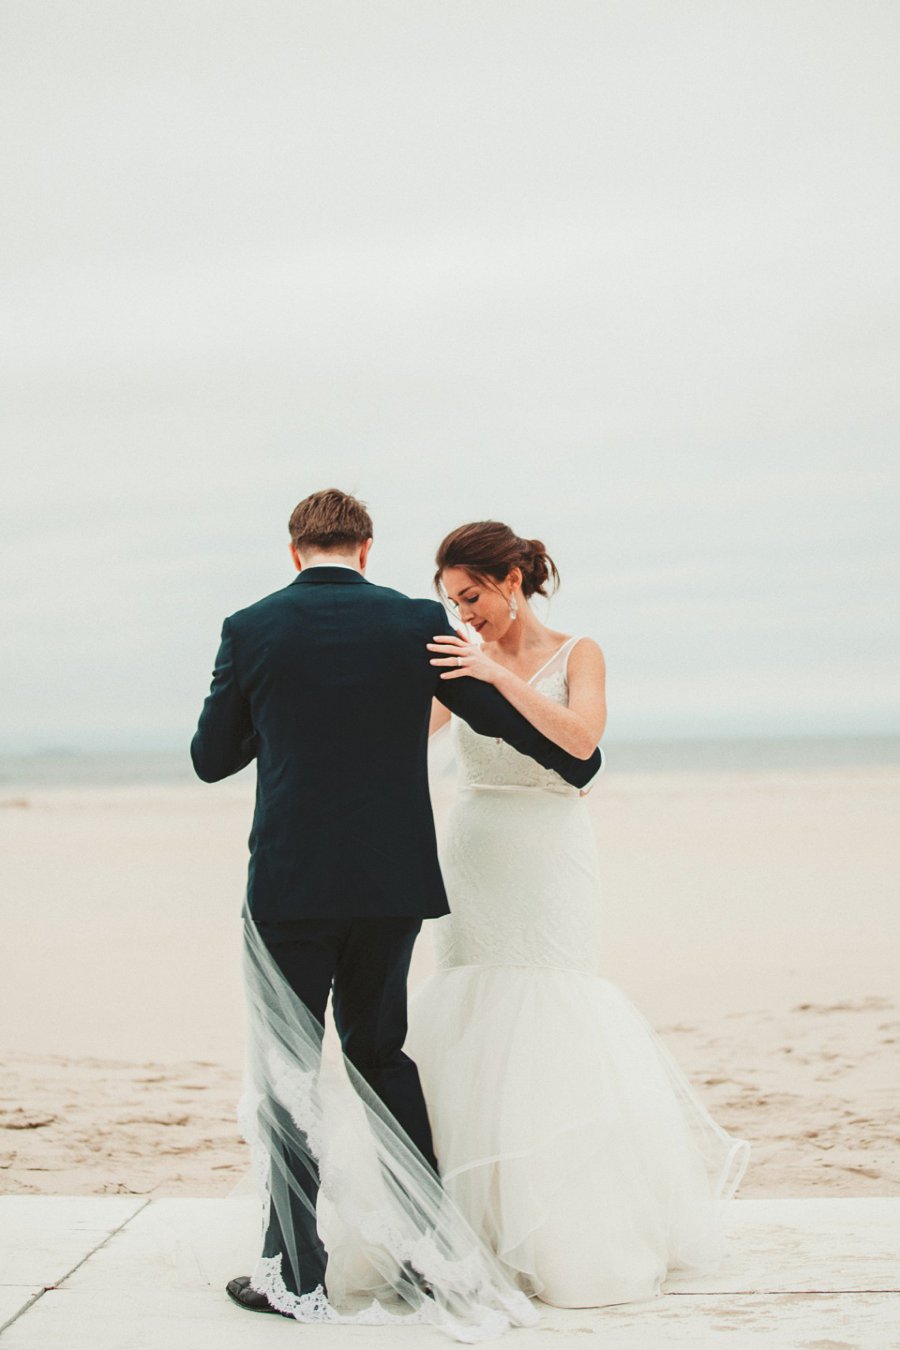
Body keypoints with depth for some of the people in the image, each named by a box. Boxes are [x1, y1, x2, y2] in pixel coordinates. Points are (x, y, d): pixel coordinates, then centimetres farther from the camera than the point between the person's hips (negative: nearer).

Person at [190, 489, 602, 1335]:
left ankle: (296, 1274, 8)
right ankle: (429, 1249, 18)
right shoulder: (417, 623, 0)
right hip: (393, 885, 3)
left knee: (286, 1072, 6)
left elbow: (210, 758, 4)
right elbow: (496, 715, 10)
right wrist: (577, 762, 28)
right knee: (380, 1052, 18)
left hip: (290, 887, -3)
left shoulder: (251, 630, -4)